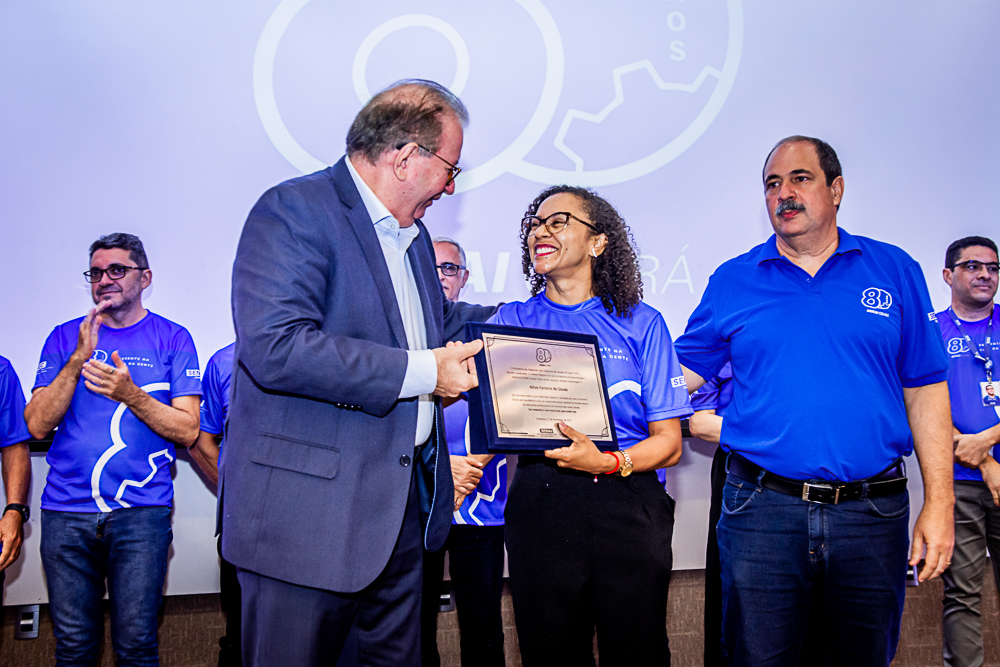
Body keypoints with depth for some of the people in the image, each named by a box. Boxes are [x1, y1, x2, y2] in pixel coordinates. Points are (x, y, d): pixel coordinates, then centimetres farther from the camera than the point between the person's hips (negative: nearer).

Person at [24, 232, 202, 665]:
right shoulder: (65, 337, 10)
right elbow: (38, 425, 1)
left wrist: (131, 395, -17)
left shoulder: (172, 338, 4)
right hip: (66, 511, 2)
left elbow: (187, 430, -2)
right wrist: (78, 360, -11)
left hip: (141, 511, -2)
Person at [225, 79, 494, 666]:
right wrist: (421, 372, -23)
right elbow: (275, 347, -27)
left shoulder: (411, 234, 18)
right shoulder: (293, 211, -14)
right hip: (308, 515, -8)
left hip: (403, 505, 9)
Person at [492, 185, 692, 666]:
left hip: (628, 504, -1)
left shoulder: (640, 324, 6)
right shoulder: (513, 320, 11)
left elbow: (668, 443, 3)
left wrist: (609, 463, -15)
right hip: (539, 504, 1)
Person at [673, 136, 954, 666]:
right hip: (761, 510, 0)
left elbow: (925, 392, 5)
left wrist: (939, 502, 0)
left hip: (871, 514, 1)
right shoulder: (732, 282, 6)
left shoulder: (893, 271, 6)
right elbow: (681, 374, 9)